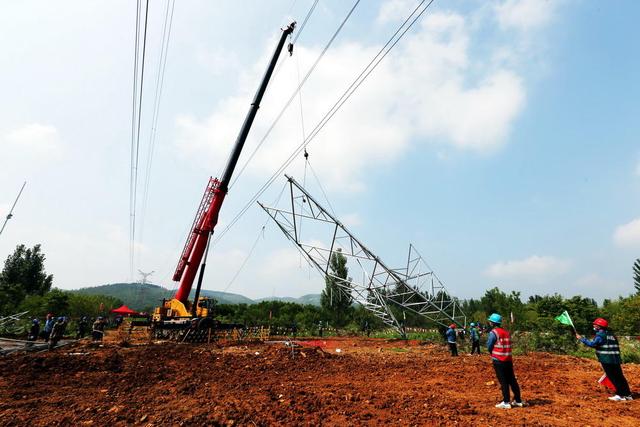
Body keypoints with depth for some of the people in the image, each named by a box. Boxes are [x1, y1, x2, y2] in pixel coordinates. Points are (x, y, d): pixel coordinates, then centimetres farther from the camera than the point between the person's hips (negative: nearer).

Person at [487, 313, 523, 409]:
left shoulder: (493, 332, -11)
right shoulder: (507, 332, 11)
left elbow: (489, 347, -9)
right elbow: (508, 345, 14)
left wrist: (493, 354, 11)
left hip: (498, 360, -7)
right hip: (509, 359, 7)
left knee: (503, 381, -1)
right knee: (512, 380, 14)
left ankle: (506, 402, 2)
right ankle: (518, 401, 21)